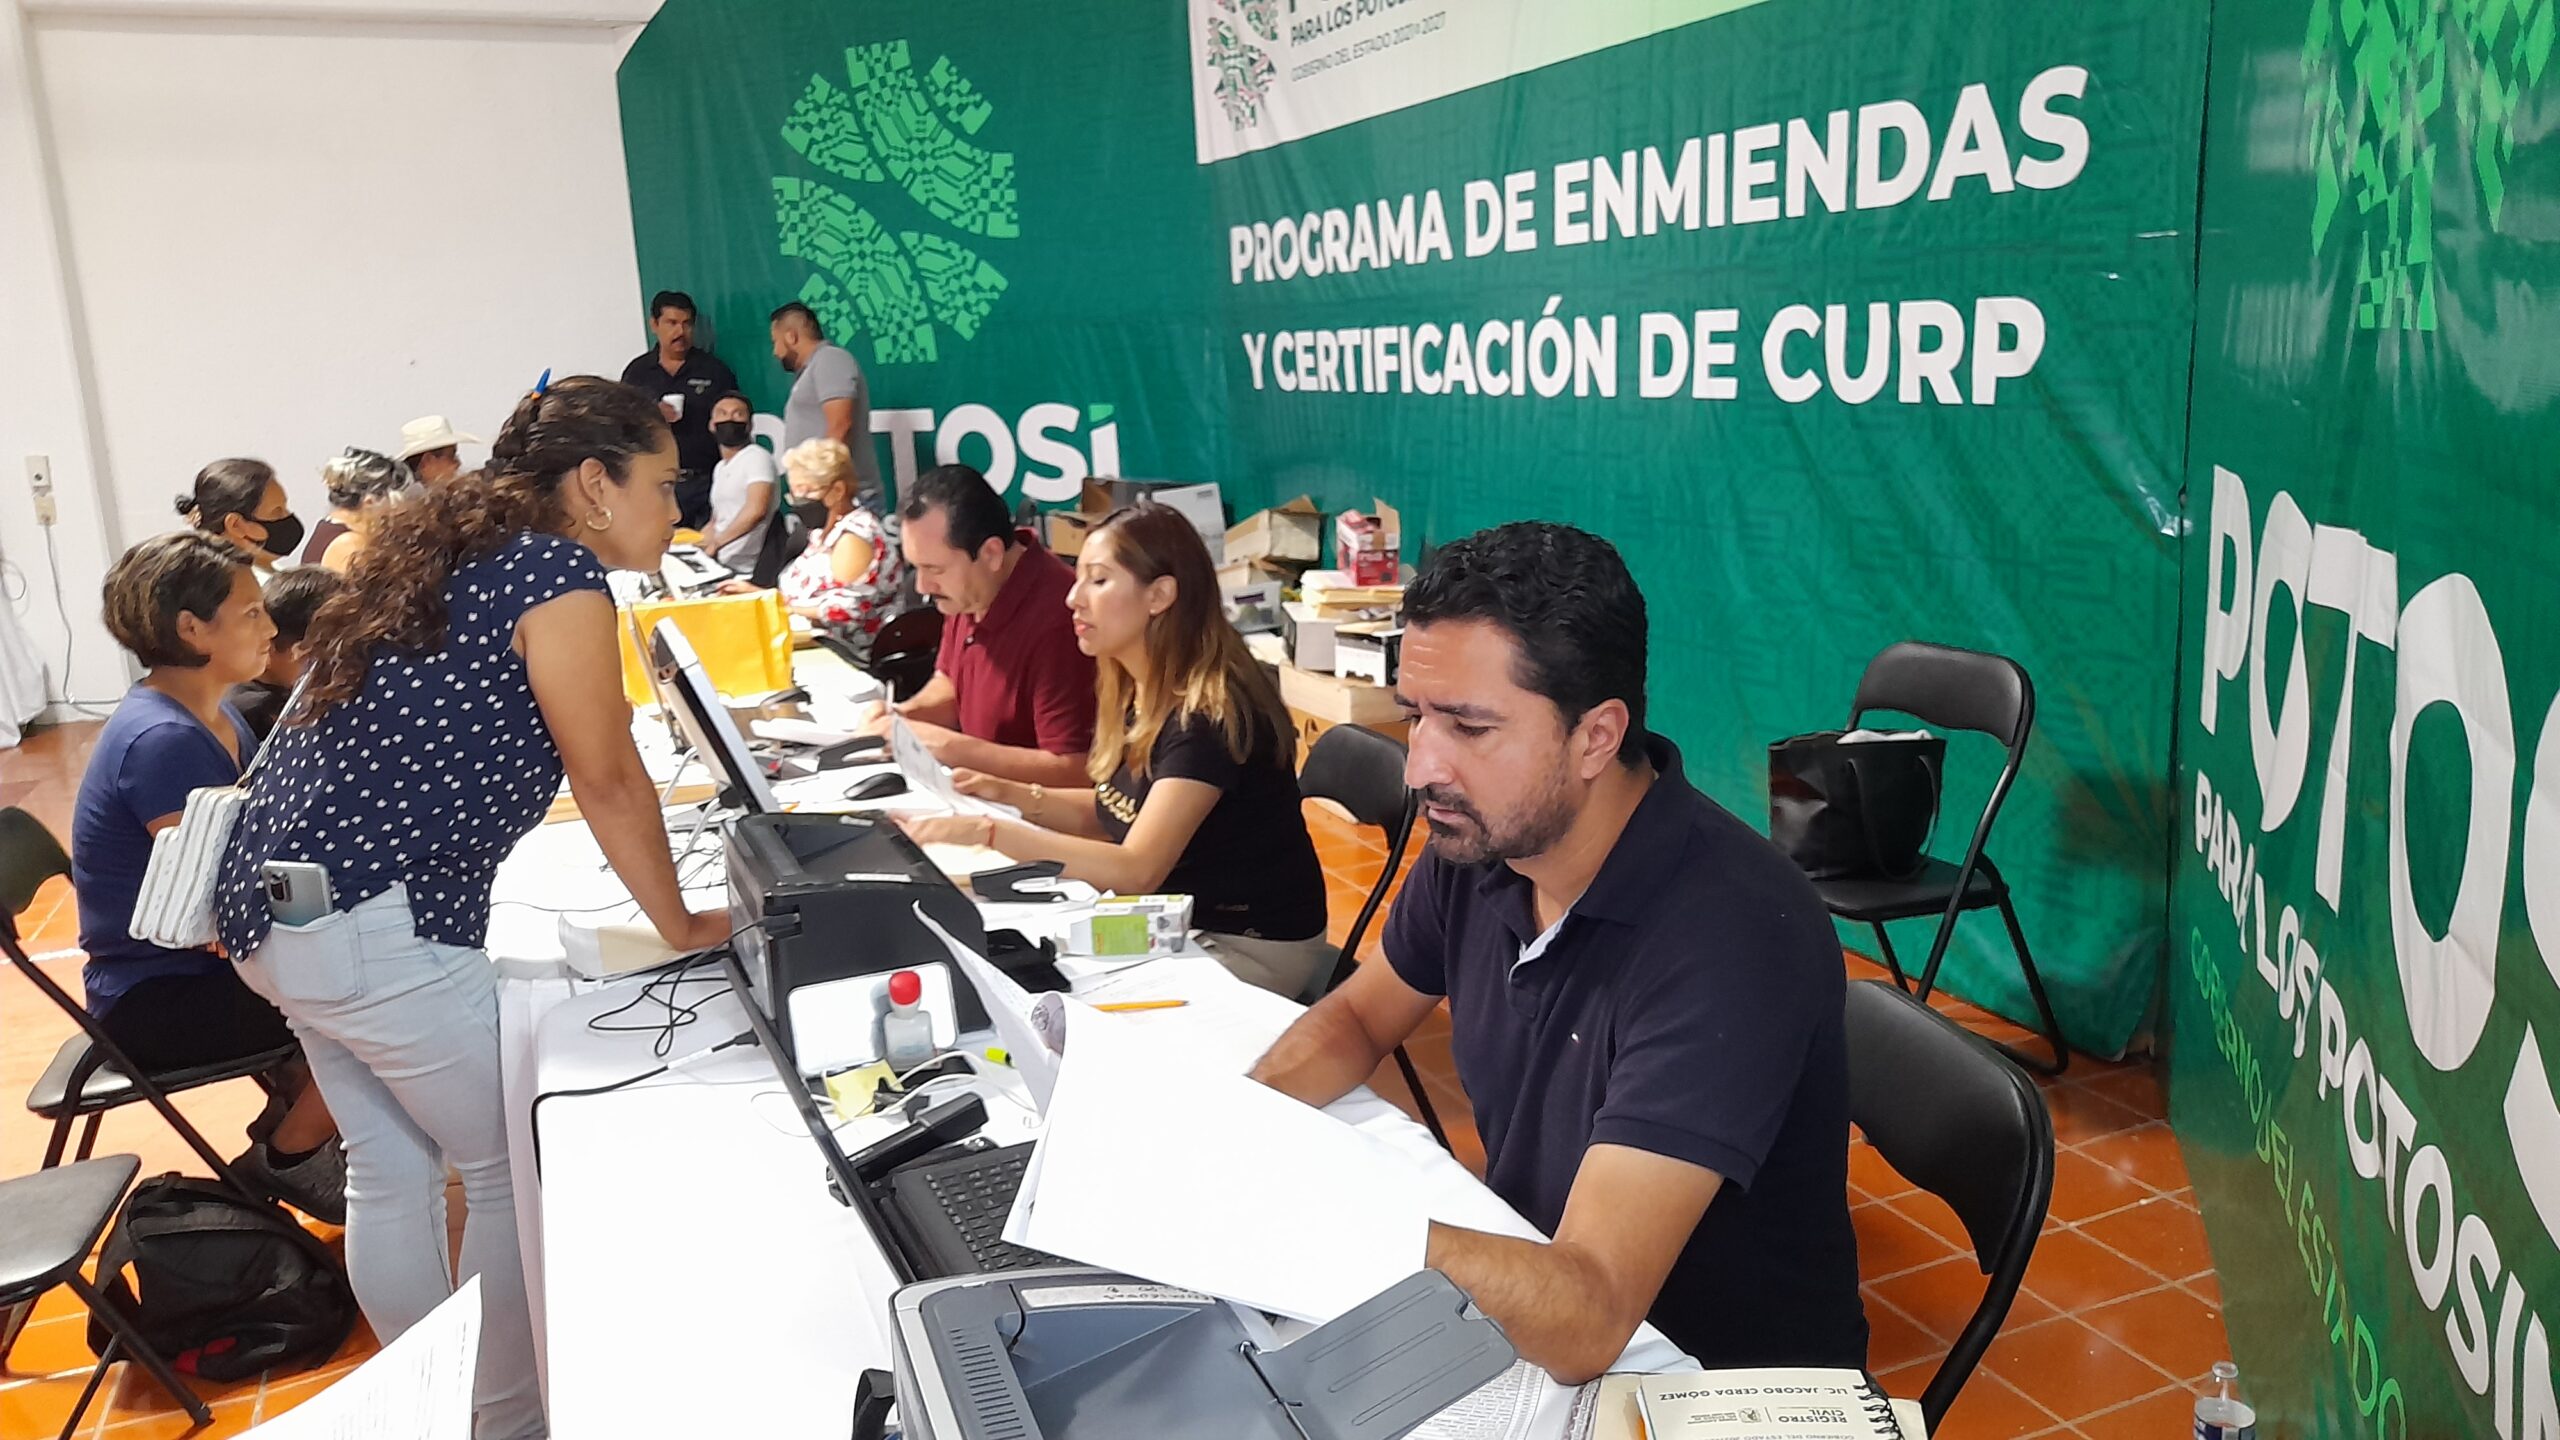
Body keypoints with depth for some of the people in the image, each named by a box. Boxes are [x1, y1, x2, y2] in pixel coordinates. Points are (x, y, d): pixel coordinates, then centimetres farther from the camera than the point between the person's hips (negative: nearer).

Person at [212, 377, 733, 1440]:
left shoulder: (453, 555, 15)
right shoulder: (557, 574, -12)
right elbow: (607, 780, -8)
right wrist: (680, 927, 3)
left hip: (271, 907, 9)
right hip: (370, 925, -9)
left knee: (391, 1170, 19)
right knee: (515, 1172, 7)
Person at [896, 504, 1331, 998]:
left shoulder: (1210, 714, -25)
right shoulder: (1133, 692, 1)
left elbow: (1136, 870, -30)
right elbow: (1112, 815, 13)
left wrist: (986, 832, -31)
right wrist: (1012, 794, -1)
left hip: (1252, 947, -8)